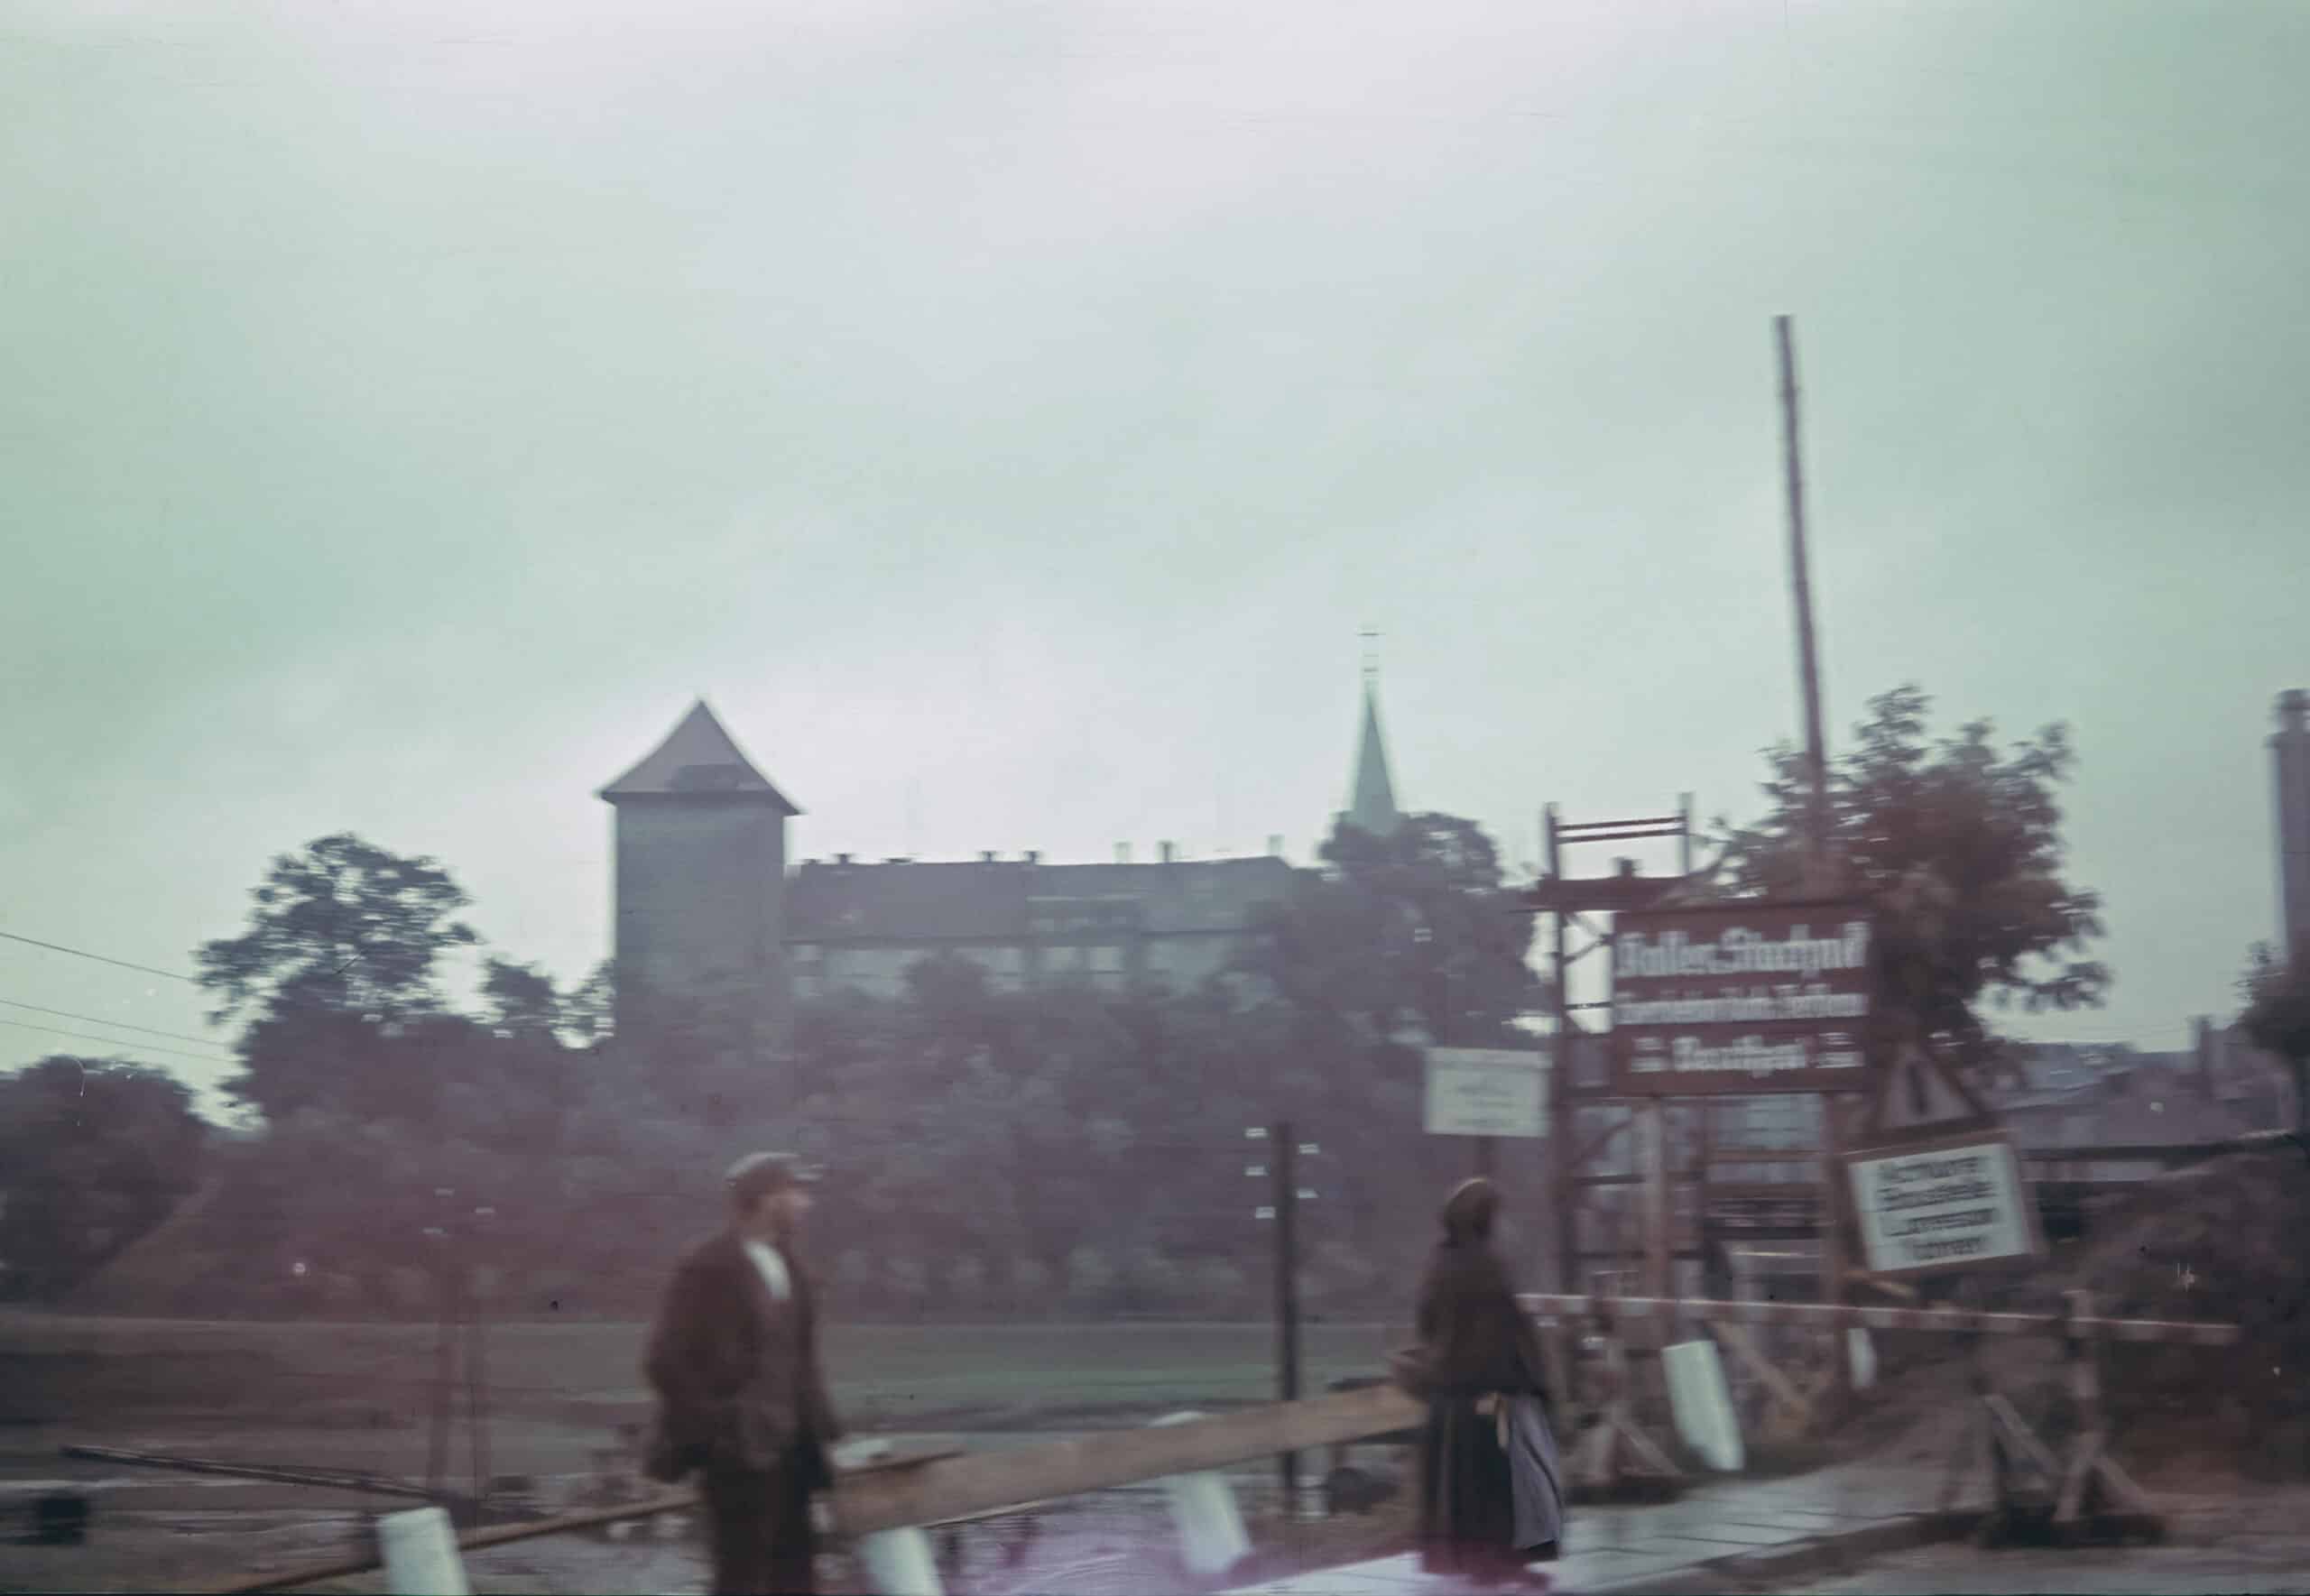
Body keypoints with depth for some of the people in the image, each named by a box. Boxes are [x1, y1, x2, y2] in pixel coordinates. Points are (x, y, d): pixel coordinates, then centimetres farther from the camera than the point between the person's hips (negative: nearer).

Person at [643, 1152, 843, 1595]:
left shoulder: (788, 1268, 12)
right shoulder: (707, 1269, -13)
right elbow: (666, 1363, -15)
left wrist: (818, 1427, 11)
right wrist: (713, 1431, -16)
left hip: (788, 1445, 8)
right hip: (738, 1448, -8)